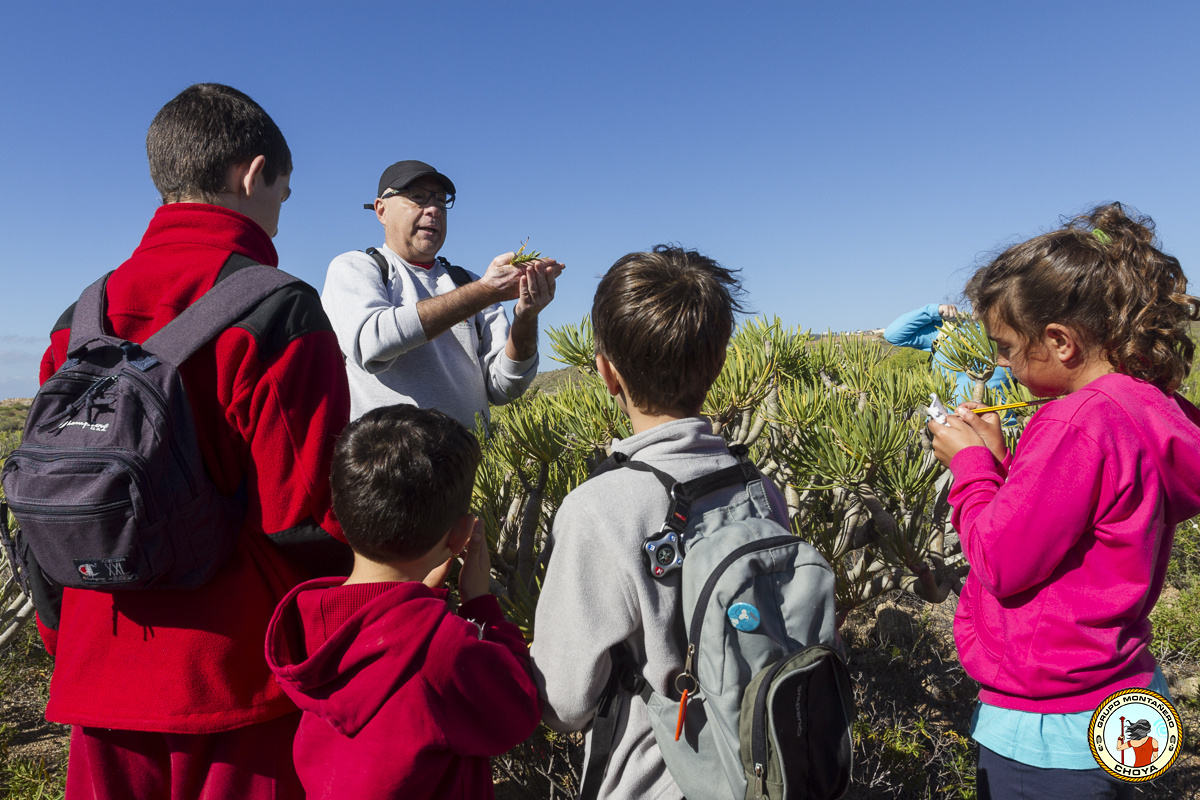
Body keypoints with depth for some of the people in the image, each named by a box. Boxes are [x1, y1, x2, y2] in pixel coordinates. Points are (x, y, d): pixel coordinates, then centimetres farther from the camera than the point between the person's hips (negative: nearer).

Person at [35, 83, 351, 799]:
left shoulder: (82, 318, 6)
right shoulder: (280, 312, -15)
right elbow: (308, 519, -19)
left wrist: (68, 648, 22)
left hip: (102, 682, 6)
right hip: (239, 683, -5)